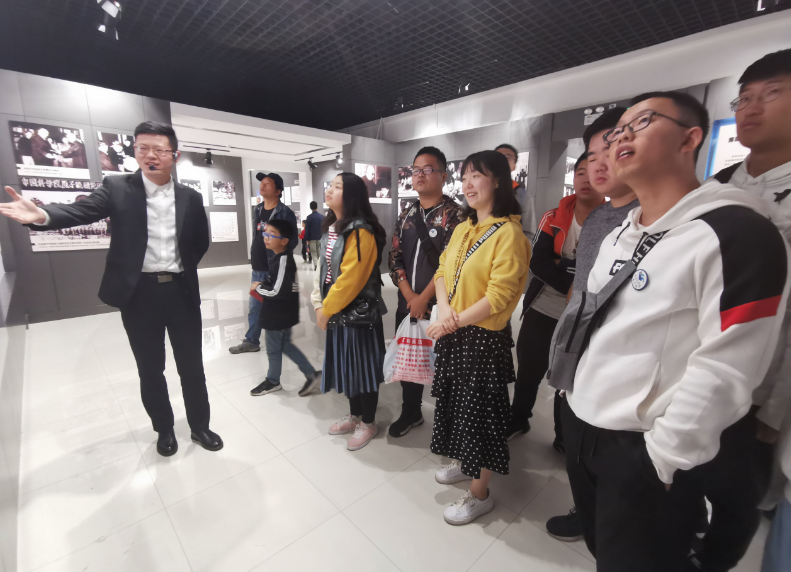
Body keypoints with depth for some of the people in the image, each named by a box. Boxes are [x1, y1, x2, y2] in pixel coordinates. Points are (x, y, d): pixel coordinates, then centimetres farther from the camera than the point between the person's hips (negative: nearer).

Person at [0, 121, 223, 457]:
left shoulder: (191, 198, 5)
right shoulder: (118, 188, 0)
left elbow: (201, 242, 14)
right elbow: (83, 211, -15)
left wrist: (183, 268, 5)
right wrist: (42, 215, -34)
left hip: (182, 292, 1)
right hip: (139, 294, -1)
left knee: (192, 367, 11)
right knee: (150, 369, 12)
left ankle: (200, 426, 30)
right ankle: (164, 429, 33)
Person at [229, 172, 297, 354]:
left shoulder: (285, 213, -10)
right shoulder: (257, 210, 11)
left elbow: (292, 241, -12)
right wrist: (254, 257, 17)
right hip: (258, 269, 7)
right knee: (254, 308, 13)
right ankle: (251, 341, 27)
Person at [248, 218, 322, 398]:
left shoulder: (283, 260, -25)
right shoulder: (280, 257, 6)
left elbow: (278, 291, -28)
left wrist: (258, 288, -13)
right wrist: (263, 286, 2)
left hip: (278, 315, -10)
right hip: (283, 313, 10)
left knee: (273, 349, 11)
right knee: (285, 345, 20)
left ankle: (273, 381, 33)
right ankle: (311, 374, 25)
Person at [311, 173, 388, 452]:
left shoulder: (360, 231, -18)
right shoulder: (330, 228, 10)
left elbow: (350, 278, -22)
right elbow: (322, 268, 12)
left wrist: (327, 309, -13)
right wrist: (319, 304, 3)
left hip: (359, 312, -8)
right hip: (337, 312, 8)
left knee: (362, 365, 6)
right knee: (345, 364, 18)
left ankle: (368, 423, 27)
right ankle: (354, 415, 39)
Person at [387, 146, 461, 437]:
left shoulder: (453, 213, -7)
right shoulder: (407, 213, 10)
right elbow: (394, 257, 5)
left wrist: (424, 298, -15)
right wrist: (409, 296, -6)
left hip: (439, 304, -5)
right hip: (407, 303, 6)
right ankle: (411, 412, 37)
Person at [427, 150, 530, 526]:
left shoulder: (508, 233, -16)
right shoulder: (463, 228, 9)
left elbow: (499, 296, -21)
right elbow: (442, 271, 7)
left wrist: (455, 322, -18)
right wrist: (444, 310, -11)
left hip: (483, 337, -7)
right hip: (452, 333, 8)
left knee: (479, 410, 7)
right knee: (453, 401, 21)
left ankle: (479, 493, 29)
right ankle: (462, 462, 47)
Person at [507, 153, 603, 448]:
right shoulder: (554, 217, -2)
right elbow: (537, 263, -13)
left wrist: (561, 264, -20)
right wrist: (577, 287, -21)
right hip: (541, 311, 2)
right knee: (528, 369, 15)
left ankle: (565, 436, 37)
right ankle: (517, 419, 39)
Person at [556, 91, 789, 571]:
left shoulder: (738, 234, -17)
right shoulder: (619, 236, 8)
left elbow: (724, 372, -21)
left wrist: (663, 457, -16)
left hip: (645, 451, -7)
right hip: (580, 423, 7)